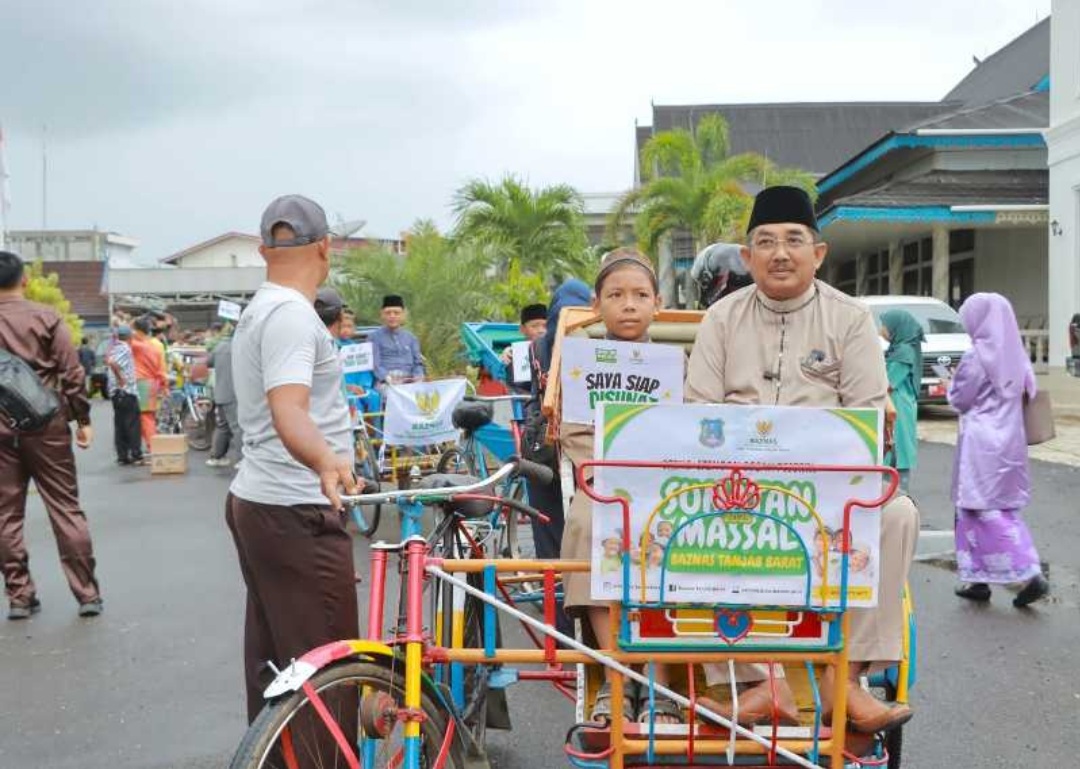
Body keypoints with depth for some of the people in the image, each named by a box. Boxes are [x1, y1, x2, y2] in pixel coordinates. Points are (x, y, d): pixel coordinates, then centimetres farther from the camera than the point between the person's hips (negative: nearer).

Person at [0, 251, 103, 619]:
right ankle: (88, 593, 6)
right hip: (46, 424, -1)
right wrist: (83, 419, 2)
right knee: (66, 509, 4)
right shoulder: (46, 318, -3)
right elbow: (72, 373, -5)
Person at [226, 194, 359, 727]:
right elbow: (289, 412, -32)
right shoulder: (292, 313, -16)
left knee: (273, 658, 17)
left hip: (257, 503, 11)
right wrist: (327, 464, -50)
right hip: (295, 513, -11)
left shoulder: (258, 310, 17)